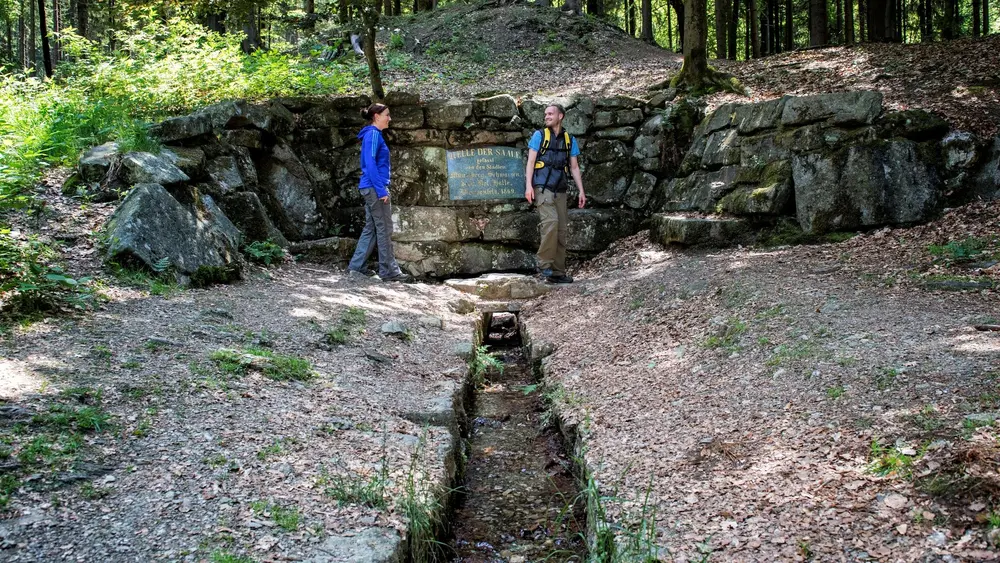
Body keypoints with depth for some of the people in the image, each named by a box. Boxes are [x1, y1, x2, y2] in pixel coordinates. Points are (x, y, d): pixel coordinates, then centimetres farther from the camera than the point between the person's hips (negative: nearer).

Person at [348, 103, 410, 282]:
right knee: (384, 229, -5)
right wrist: (381, 190, -20)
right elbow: (370, 164, -18)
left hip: (370, 188, 10)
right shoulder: (373, 134, -11)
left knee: (371, 229, 11)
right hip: (374, 187, -10)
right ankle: (389, 271, 0)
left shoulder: (374, 135, 18)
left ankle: (356, 266, 12)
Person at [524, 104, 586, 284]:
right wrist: (528, 186, -10)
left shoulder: (570, 140, 16)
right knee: (551, 222, -23)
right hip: (542, 187, -4)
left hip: (560, 190, 4)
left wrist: (581, 191, 9)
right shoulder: (539, 135, 7)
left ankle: (558, 272, 5)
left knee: (561, 231, 1)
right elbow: (530, 161, 2)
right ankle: (545, 265, -17)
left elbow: (574, 167, 17)